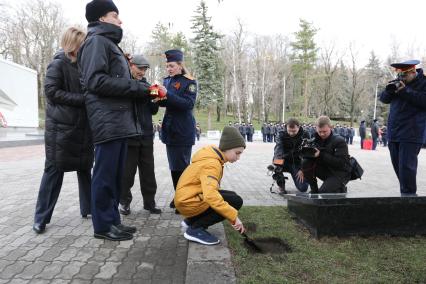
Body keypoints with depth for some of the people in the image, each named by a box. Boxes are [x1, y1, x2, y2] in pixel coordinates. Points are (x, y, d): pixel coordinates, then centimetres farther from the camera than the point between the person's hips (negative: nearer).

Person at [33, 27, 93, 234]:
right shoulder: (58, 64, -5)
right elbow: (51, 91, -13)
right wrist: (81, 99, -18)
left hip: (82, 126, 7)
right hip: (61, 127, -6)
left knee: (84, 168, 10)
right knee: (54, 170, -2)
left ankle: (87, 208, 22)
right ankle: (41, 218, 8)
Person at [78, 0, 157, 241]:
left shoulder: (110, 44, 25)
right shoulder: (97, 40, -4)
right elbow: (96, 81, -18)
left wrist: (146, 89, 10)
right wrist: (138, 87, -15)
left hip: (120, 120, 10)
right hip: (108, 121, -9)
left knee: (116, 175, 12)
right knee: (105, 175, -3)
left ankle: (112, 220, 21)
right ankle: (103, 225, 8)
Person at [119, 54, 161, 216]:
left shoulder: (146, 84, 12)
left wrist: (156, 101, -7)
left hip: (146, 135, 4)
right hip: (129, 135, -4)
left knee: (148, 171, 8)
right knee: (127, 171, 3)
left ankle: (149, 202, 19)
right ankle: (124, 202, 20)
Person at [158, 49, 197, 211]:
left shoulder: (189, 82, -6)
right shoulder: (167, 80, 11)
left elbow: (189, 104, -18)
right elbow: (166, 102, 13)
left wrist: (167, 95, -25)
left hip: (183, 131, -6)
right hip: (170, 129, 6)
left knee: (181, 166, -5)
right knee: (174, 166, 12)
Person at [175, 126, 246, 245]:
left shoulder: (213, 157, 8)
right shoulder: (211, 164, -23)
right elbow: (211, 196, -36)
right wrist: (234, 216, -33)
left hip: (188, 197, 10)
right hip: (188, 202, -10)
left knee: (231, 197, 13)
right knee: (236, 201, -15)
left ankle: (191, 221, 13)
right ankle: (195, 229, -9)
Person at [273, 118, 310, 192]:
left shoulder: (305, 135, -10)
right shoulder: (281, 135, -10)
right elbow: (278, 147, -27)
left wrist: (302, 169, -21)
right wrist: (278, 158, -49)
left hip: (297, 163, 0)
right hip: (285, 161, 0)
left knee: (303, 188, -11)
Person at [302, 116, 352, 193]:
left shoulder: (339, 141, -16)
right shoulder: (316, 139, 0)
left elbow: (341, 163, -26)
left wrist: (321, 155, -33)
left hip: (340, 173, -5)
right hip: (325, 171, 5)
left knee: (322, 193, -25)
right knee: (305, 163, -18)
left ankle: (341, 188, 9)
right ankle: (314, 190, -4)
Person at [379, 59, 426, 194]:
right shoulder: (398, 83, 15)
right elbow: (383, 99, 14)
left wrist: (406, 91, -20)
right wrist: (389, 90, -6)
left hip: (411, 134, -7)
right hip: (393, 133, 7)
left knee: (406, 166, -12)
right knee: (397, 166, 13)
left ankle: (408, 194, -4)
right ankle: (407, 191, 27)